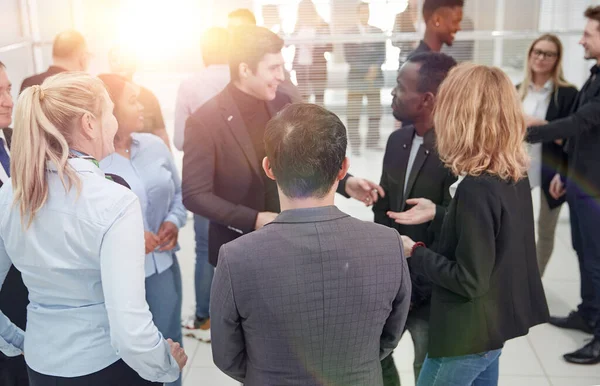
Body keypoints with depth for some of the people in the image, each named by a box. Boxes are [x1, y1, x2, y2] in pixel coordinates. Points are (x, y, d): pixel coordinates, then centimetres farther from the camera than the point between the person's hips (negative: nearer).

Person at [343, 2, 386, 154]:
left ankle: (373, 141, 11)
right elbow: (349, 57, -3)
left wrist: (375, 67, -10)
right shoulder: (350, 33, 4)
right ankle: (355, 144, -1)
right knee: (354, 113, -5)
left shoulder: (378, 32, 14)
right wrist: (366, 70, -12)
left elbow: (382, 54, 9)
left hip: (375, 77, 3)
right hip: (357, 77, -3)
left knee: (375, 111, 3)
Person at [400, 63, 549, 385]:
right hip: (493, 327, 9)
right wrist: (438, 213, 10)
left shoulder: (476, 188, -28)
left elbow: (469, 281, -24)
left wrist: (414, 253, -14)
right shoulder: (515, 175, -2)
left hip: (466, 337, -9)